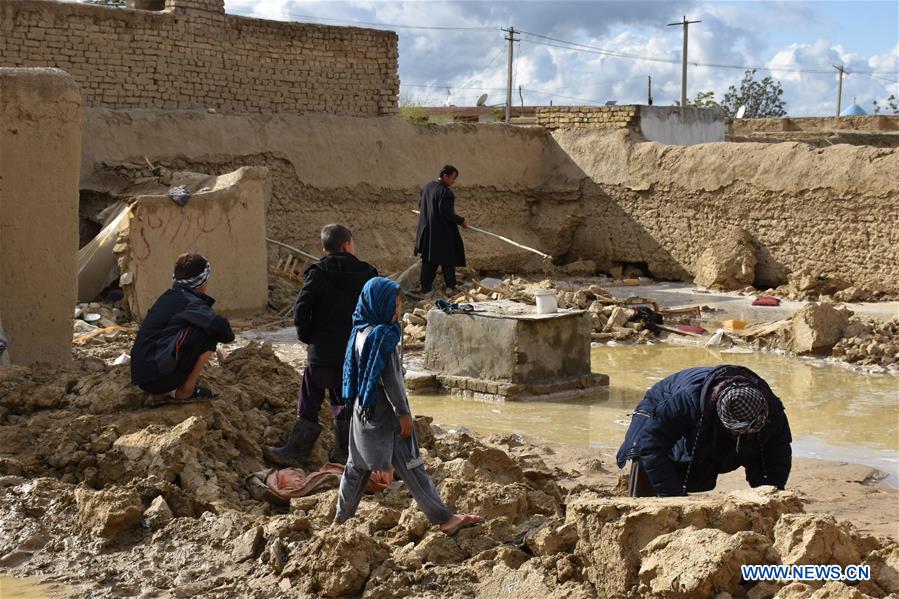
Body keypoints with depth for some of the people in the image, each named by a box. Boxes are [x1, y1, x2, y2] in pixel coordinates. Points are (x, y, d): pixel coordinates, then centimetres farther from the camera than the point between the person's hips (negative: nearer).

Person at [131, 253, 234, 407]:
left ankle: (157, 395, 15)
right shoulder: (191, 303, -8)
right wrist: (228, 336, 0)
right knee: (210, 335, -9)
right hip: (158, 376, -9)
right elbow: (219, 325, -24)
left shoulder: (167, 297, 19)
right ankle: (186, 391, 0)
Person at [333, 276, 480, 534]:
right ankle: (444, 518, 1)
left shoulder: (360, 332, 6)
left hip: (364, 411, 9)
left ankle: (342, 518, 24)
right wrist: (403, 413, -15)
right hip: (385, 413, -9)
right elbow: (390, 379, -21)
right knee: (410, 465, -4)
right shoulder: (383, 336, -20)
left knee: (358, 464, 17)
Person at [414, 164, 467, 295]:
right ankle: (450, 286, 9)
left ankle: (426, 287, 16)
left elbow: (420, 205, 16)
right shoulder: (446, 192, -20)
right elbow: (447, 213, -23)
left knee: (428, 260, 14)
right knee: (448, 260, 7)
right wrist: (461, 221, -9)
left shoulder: (427, 187, 5)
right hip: (443, 233, -7)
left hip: (427, 231, 7)